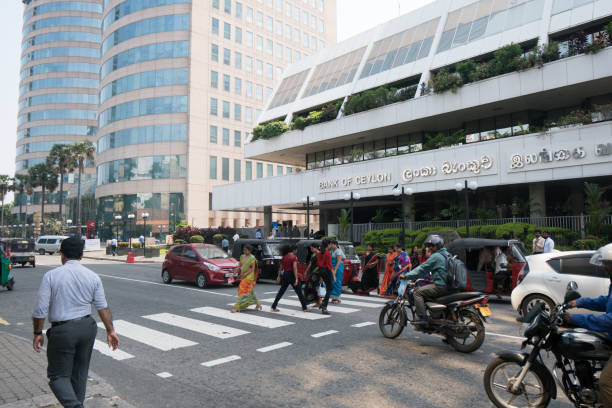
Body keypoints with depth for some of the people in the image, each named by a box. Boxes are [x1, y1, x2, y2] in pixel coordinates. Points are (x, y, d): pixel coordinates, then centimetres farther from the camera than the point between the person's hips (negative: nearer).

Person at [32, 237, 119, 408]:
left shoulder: (51, 275, -8)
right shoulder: (93, 277, 0)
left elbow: (41, 309, -9)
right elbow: (103, 307, -2)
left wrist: (38, 333, 4)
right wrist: (110, 330, 3)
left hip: (63, 331, -4)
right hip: (87, 327, 4)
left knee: (59, 375, 7)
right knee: (80, 373, 19)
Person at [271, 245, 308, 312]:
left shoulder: (284, 257, 8)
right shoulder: (294, 257, -11)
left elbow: (280, 267, 13)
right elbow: (295, 268, -20)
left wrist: (279, 276, 20)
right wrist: (296, 279, -23)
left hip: (284, 274, 6)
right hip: (291, 274, -6)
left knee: (281, 291, 13)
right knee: (299, 292, 4)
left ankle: (273, 307, 13)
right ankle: (305, 308, 8)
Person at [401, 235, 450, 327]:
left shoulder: (436, 256, -11)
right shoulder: (446, 254, 18)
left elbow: (422, 268, -12)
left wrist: (406, 276, -9)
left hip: (441, 286, -10)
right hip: (449, 286, 10)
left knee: (418, 293, -12)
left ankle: (423, 319, -21)